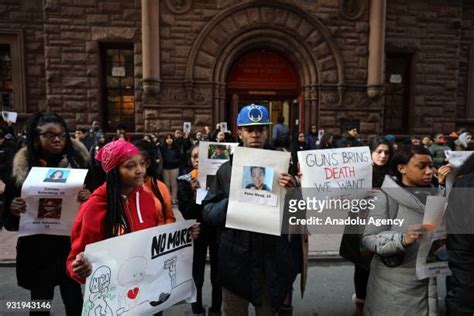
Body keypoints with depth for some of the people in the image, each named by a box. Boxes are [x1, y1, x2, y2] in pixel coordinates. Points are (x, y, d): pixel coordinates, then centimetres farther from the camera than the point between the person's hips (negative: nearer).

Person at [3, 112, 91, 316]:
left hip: (70, 244, -1)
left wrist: (90, 198, -24)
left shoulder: (79, 162, -5)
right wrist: (12, 209, -19)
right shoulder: (21, 168, -2)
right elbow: (9, 219, 3)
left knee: (73, 300, 8)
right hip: (36, 247, 1)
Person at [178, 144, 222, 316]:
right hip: (197, 231, 0)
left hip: (218, 230, 0)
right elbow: (185, 213, -12)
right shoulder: (184, 181, -7)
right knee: (197, 274, 5)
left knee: (217, 273, 12)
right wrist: (195, 193, -25)